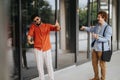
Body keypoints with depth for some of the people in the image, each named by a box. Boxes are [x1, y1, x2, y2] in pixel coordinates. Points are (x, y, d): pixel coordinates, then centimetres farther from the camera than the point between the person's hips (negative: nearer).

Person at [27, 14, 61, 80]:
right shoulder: (33, 26, 1)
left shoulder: (47, 26, 0)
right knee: (39, 66, 9)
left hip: (47, 49, -1)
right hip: (38, 49, 1)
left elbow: (57, 29, -10)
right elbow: (29, 34, -14)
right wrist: (29, 40, -35)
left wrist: (57, 26, -34)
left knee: (49, 65, 2)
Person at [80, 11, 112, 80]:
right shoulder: (97, 26, 7)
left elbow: (106, 39, -21)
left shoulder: (108, 28, -14)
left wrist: (98, 37, -35)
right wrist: (85, 28, 10)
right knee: (94, 63, 16)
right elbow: (91, 29, 28)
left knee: (102, 64, 4)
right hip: (95, 48, 8)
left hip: (102, 49, -7)